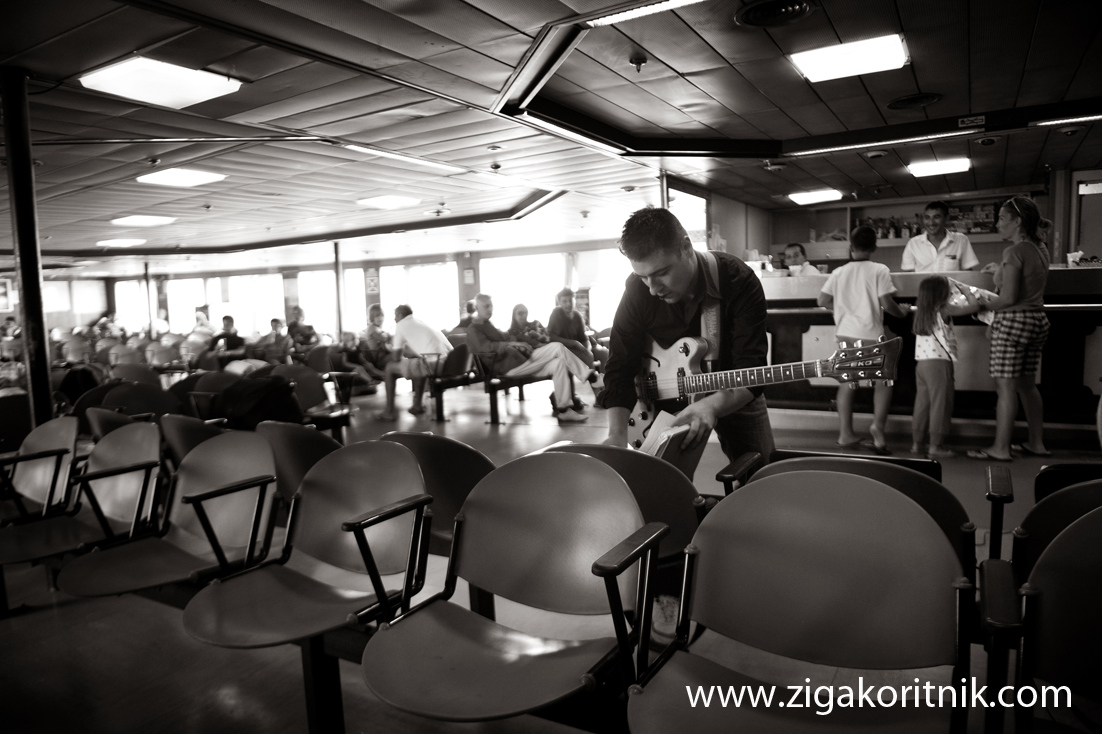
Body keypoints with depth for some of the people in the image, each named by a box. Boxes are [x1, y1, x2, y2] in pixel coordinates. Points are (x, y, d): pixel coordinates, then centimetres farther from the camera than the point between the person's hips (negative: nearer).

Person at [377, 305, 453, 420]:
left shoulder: (401, 324, 9)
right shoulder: (420, 322, 30)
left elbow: (396, 357, 9)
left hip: (432, 363, -7)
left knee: (390, 368, 13)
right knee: (418, 364, 38)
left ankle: (389, 411, 13)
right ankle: (417, 405, 37)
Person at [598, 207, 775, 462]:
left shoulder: (738, 281, -27)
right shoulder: (637, 291, -20)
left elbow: (751, 372, -31)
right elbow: (620, 369, -17)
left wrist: (713, 405, -50)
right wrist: (617, 435, -31)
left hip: (735, 396, -1)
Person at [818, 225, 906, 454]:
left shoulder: (839, 272, 6)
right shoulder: (879, 270, -5)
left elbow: (822, 301, 5)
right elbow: (886, 304, -10)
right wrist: (902, 312, 10)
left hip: (844, 333, 4)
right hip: (869, 333, -4)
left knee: (846, 382, 10)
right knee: (884, 381, 10)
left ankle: (846, 433, 11)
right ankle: (878, 424, -10)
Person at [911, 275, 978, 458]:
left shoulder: (921, 312, 11)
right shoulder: (944, 310, -8)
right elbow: (972, 306, -5)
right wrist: (966, 290, 12)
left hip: (921, 362, 7)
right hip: (939, 362, -7)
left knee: (922, 402, 12)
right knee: (940, 403, -1)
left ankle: (917, 443, 16)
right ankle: (935, 446, 0)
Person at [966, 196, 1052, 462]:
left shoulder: (1014, 252, -16)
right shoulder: (1040, 249, 11)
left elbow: (1008, 298, -20)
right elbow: (1030, 289, 17)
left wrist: (984, 306, -4)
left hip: (1013, 321, -9)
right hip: (1037, 319, 9)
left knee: (1005, 386, -3)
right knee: (1027, 384, 17)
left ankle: (1000, 448, 2)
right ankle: (1037, 443, 24)